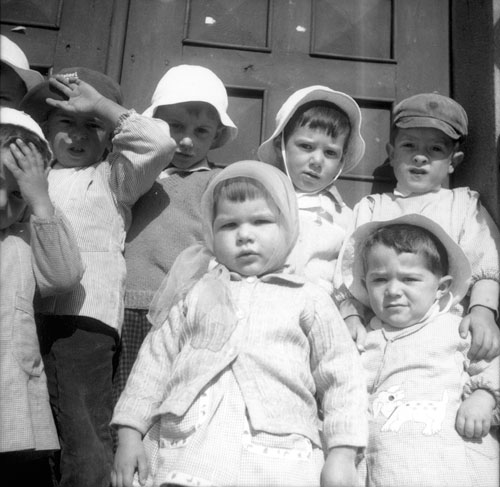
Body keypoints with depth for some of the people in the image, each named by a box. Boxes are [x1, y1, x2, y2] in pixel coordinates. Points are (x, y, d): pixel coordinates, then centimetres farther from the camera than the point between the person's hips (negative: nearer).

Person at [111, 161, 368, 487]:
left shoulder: (309, 299, 10)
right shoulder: (196, 292, 14)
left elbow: (340, 377, 9)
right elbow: (156, 359, 15)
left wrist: (342, 453, 1)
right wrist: (130, 432, 10)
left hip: (277, 457, -1)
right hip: (188, 450, 1)